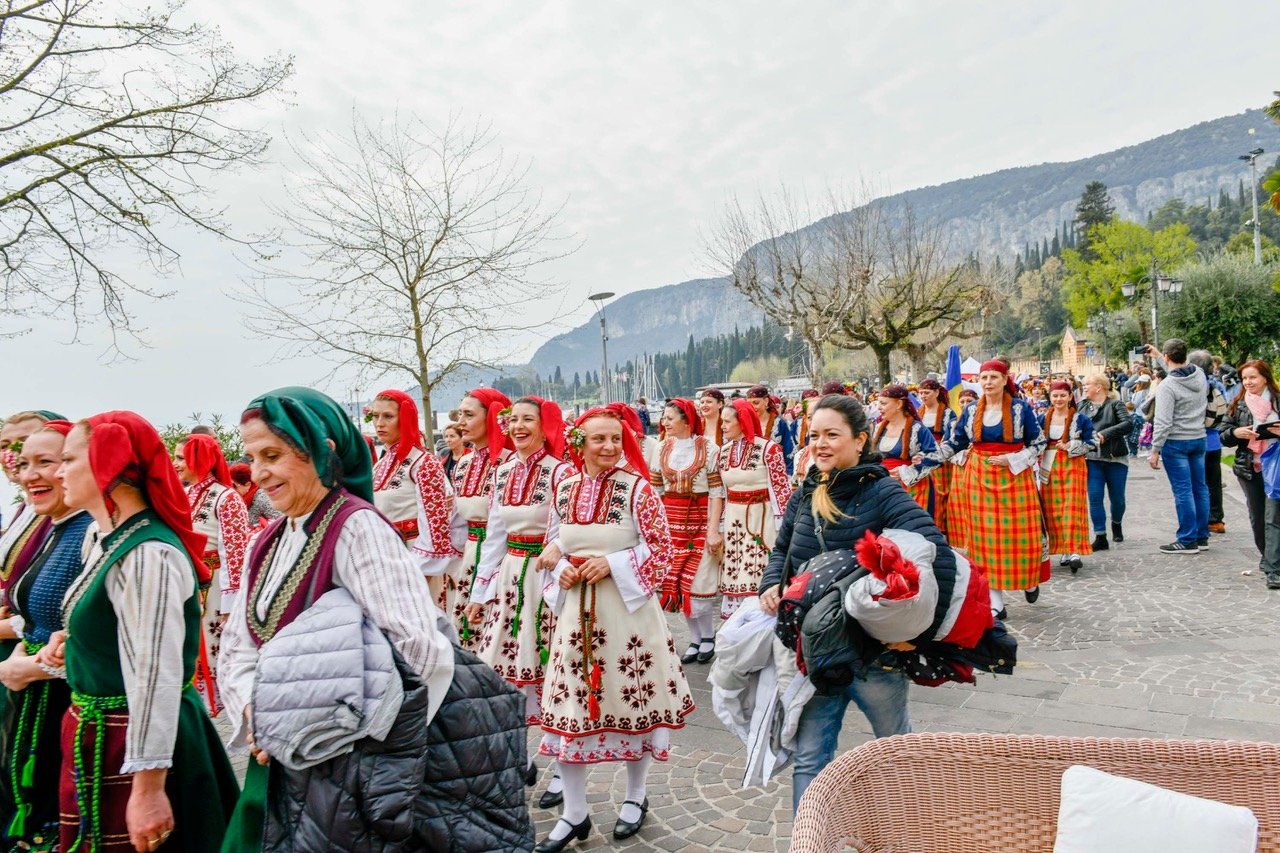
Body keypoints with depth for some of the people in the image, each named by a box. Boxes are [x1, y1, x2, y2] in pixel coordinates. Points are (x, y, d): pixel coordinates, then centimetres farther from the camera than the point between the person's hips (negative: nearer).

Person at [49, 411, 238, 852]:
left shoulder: (146, 554, -24)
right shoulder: (109, 541, 6)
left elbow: (156, 677, -26)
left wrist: (148, 789, -25)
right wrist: (70, 639, 4)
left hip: (134, 745, -9)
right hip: (100, 735, 9)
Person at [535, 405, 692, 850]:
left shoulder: (636, 487, -8)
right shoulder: (565, 488, 5)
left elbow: (662, 548, -9)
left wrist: (613, 565, -17)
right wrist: (563, 571, -4)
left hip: (627, 606, -4)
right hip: (577, 608, 4)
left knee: (632, 697, 8)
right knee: (567, 706, 5)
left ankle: (635, 797, 32)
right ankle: (574, 814, 21)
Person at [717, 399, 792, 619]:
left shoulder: (767, 448, -12)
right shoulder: (724, 451, 8)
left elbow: (781, 488, -10)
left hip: (760, 518, -6)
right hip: (732, 520, 6)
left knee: (756, 575, -6)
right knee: (731, 575, 7)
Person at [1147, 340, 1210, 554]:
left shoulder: (1167, 386, -18)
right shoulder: (1200, 375, 1)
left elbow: (1163, 422, -20)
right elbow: (1180, 368, 27)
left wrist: (1155, 450, -14)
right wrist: (1157, 355, 35)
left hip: (1176, 442, -7)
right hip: (1199, 439, 7)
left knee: (1183, 491, -3)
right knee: (1200, 488, 12)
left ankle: (1187, 540, 1)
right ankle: (1202, 536, 21)